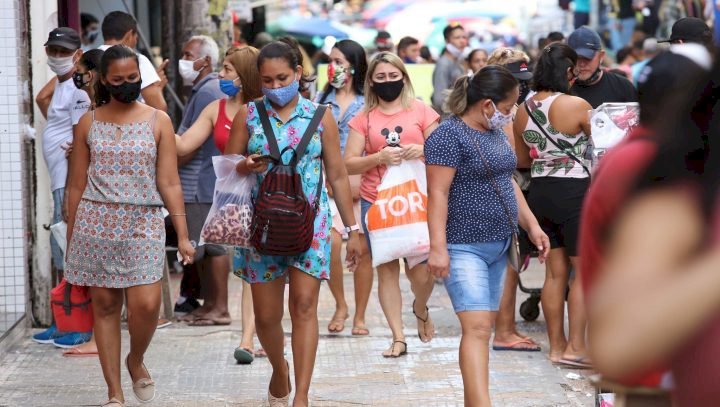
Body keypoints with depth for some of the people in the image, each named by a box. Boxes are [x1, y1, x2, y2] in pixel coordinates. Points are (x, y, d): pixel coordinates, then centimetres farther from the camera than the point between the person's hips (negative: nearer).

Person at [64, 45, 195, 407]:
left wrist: (183, 235, -4)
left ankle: (136, 361, 18)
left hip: (143, 224, -1)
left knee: (146, 304, -13)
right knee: (105, 305, 2)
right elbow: (77, 185, 10)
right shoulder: (89, 124, 6)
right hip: (95, 222, 1)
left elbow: (169, 182, 2)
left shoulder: (158, 122, 4)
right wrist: (70, 238, 9)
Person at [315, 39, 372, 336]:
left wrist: (360, 180, -11)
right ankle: (340, 306, 5)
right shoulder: (323, 100, 12)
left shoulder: (367, 103, 3)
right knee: (330, 242, -16)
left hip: (361, 183, -2)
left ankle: (360, 316, 11)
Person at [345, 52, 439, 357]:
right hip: (376, 203, 1)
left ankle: (420, 310, 30)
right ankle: (398, 338, 8)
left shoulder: (421, 111, 5)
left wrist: (423, 151, -13)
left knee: (421, 272, -4)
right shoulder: (364, 119, 7)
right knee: (387, 270, 3)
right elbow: (348, 164, 3)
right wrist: (379, 157, -13)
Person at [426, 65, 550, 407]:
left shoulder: (495, 134, 14)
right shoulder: (449, 136, -14)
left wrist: (532, 226, 17)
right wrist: (438, 248, -23)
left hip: (498, 246, 9)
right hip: (464, 247, -9)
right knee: (477, 328, -16)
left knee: (485, 325, 9)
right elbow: (437, 194, -18)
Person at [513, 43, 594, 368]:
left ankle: (556, 345, 17)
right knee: (585, 271, 2)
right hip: (574, 192, -7)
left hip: (539, 192, 7)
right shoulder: (576, 106, -15)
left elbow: (521, 160, 15)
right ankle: (576, 347, 0)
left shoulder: (524, 109, 5)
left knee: (556, 271, 13)